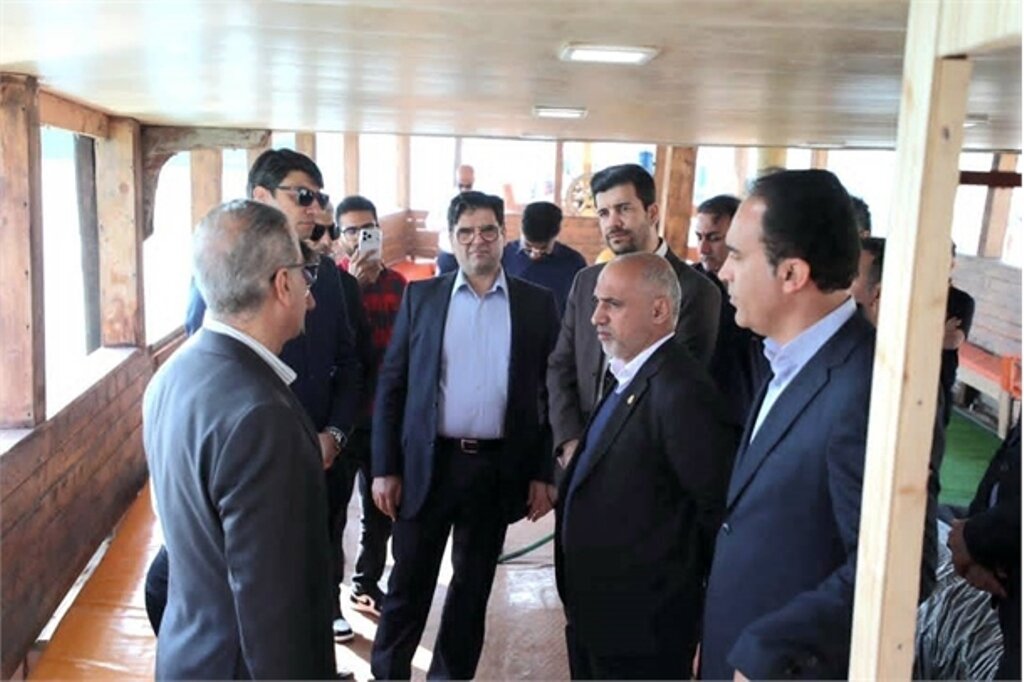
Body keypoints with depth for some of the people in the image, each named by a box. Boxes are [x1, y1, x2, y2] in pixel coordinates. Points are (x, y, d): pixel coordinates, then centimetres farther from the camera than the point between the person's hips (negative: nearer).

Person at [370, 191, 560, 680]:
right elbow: (391, 384, 1)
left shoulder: (537, 304, 2)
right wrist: (385, 467, -4)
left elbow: (551, 393, 3)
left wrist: (544, 473, -1)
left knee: (473, 585, 15)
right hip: (427, 463, 0)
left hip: (498, 468, 1)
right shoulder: (421, 296, 2)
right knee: (408, 584, 9)